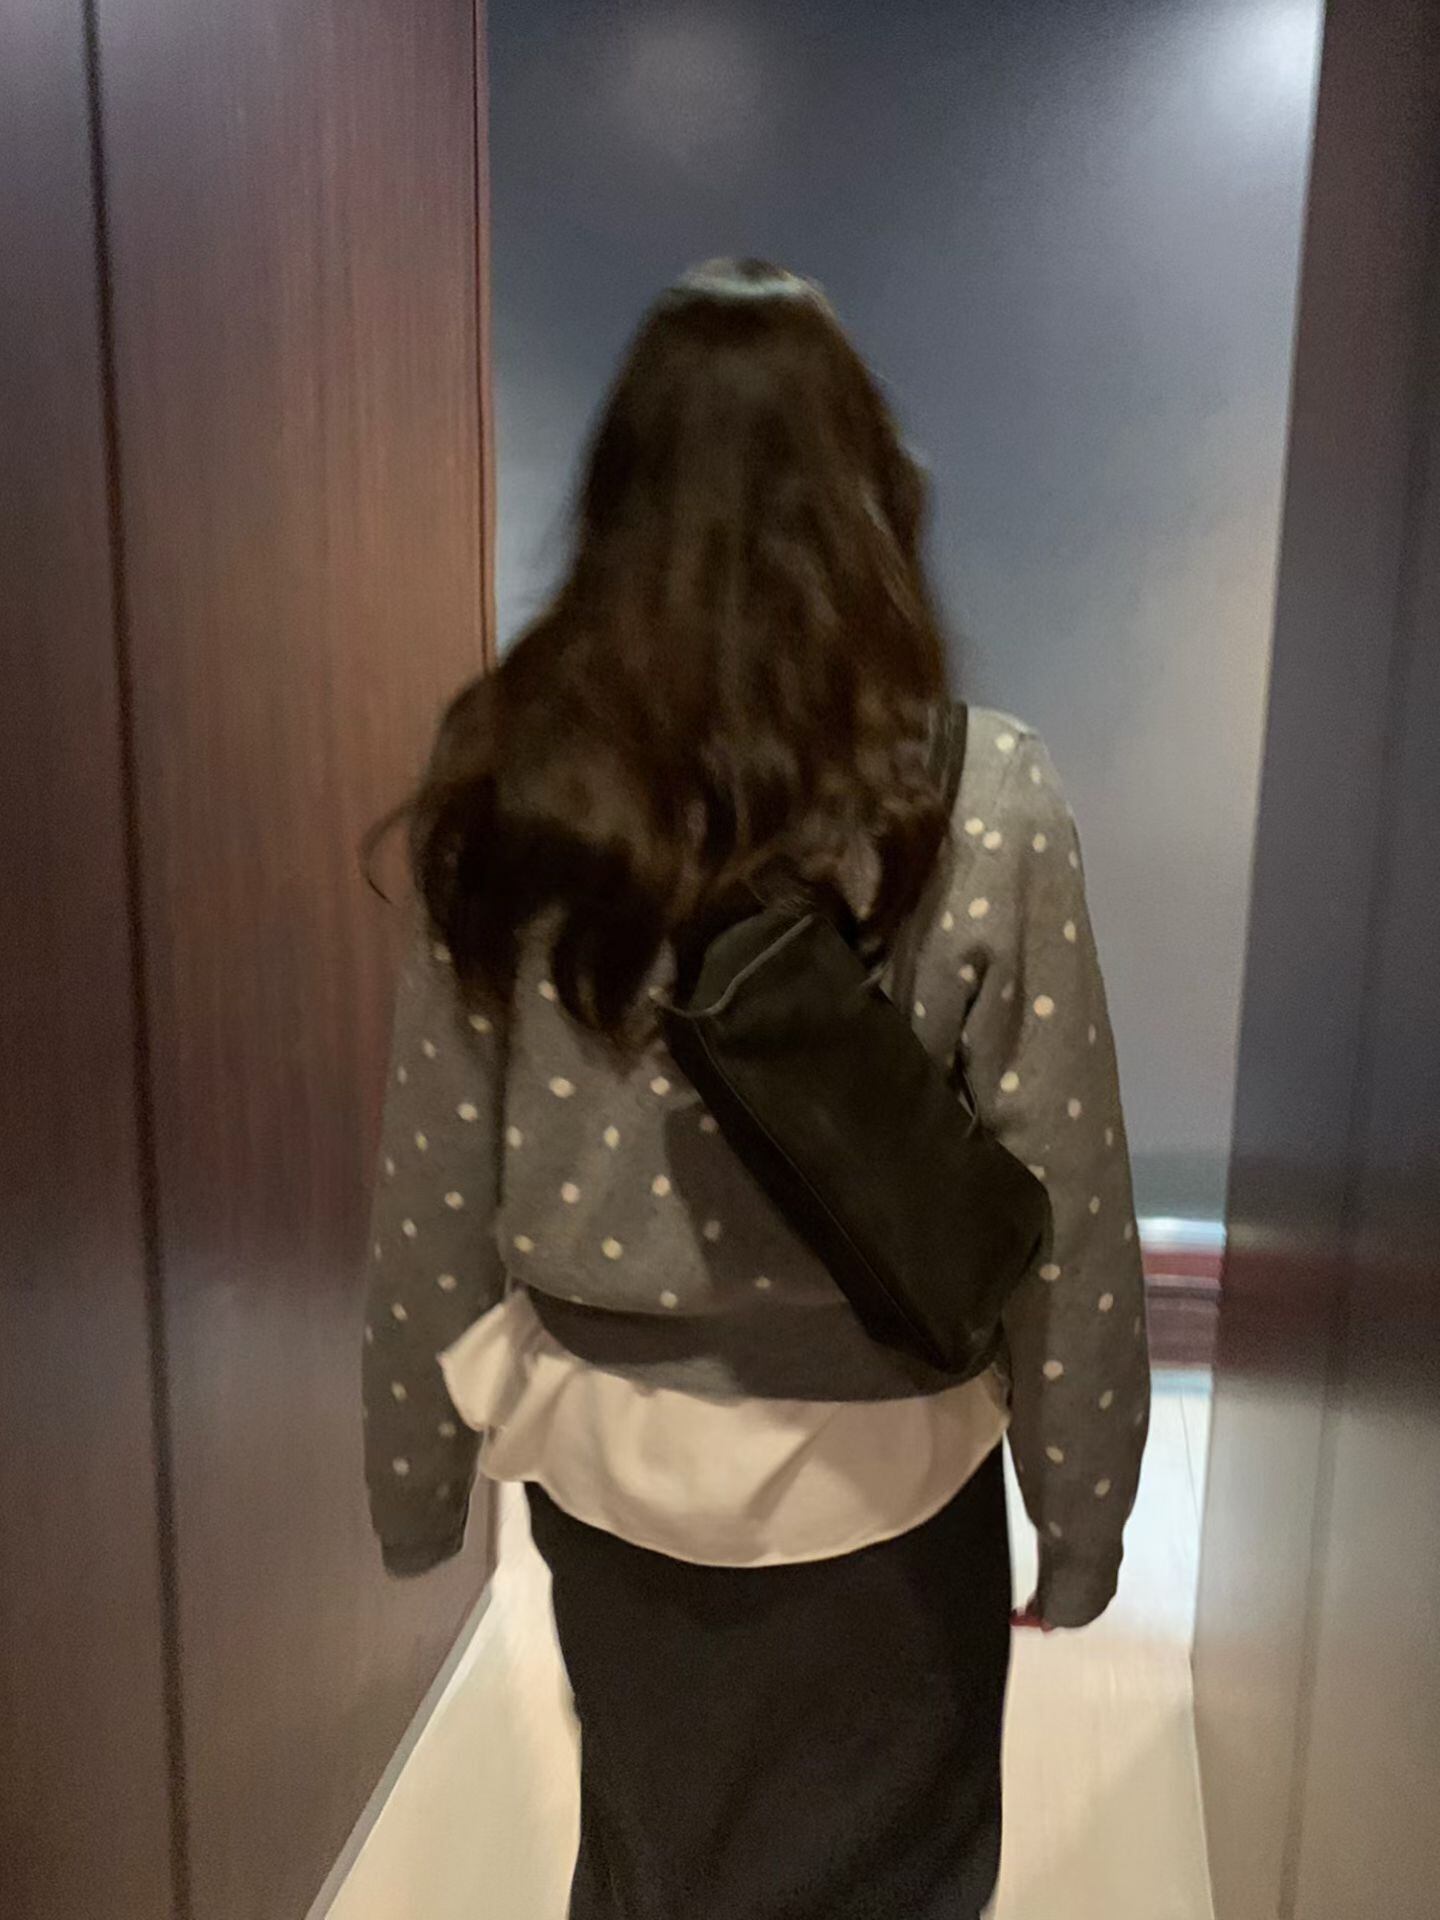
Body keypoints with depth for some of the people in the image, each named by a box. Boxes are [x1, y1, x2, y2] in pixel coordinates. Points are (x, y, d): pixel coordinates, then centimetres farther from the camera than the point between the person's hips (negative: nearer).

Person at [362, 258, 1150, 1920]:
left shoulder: (507, 774, -11)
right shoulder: (983, 798, -17)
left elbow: (430, 1181, -5)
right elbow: (1060, 1209, -12)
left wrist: (415, 1466, 9)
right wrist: (1083, 1504, 3)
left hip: (597, 1444, 3)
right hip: (870, 1473, -2)